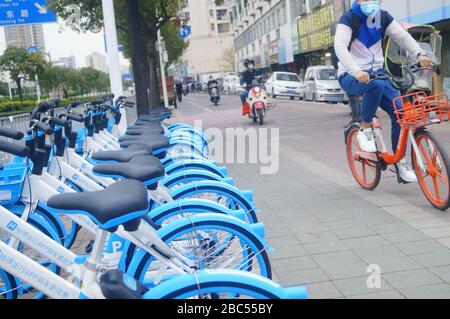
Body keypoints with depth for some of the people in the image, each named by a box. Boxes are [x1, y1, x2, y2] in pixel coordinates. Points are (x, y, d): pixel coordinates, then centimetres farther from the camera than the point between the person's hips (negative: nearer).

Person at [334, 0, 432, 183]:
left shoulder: (383, 17, 7)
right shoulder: (349, 19, -9)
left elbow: (402, 36, -2)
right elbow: (340, 47, -24)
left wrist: (419, 54, -23)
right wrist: (356, 71, -40)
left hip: (376, 72, 5)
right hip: (351, 76, -5)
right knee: (376, 85, -39)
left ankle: (399, 161, 2)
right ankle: (365, 130, -18)